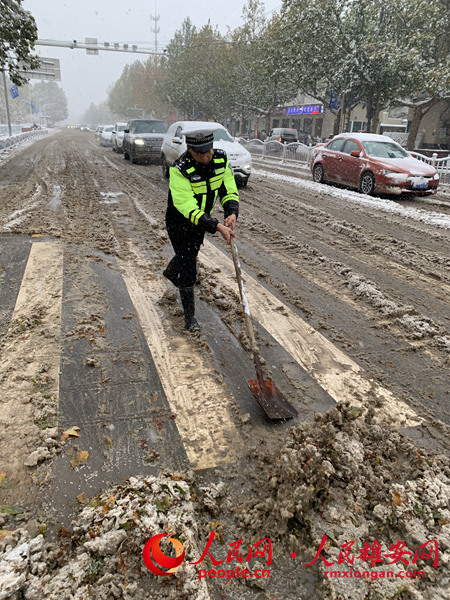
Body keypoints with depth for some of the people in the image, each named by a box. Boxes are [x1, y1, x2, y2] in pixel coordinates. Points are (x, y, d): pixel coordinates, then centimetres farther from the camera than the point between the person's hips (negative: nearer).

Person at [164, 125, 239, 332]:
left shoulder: (221, 158, -14)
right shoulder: (179, 169, -31)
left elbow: (229, 190, -8)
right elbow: (188, 208, -37)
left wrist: (232, 213, -29)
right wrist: (217, 227, -45)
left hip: (202, 220, 7)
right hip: (179, 223, -6)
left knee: (191, 254, 30)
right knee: (188, 271, -6)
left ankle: (169, 273, 64)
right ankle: (190, 315, 13)